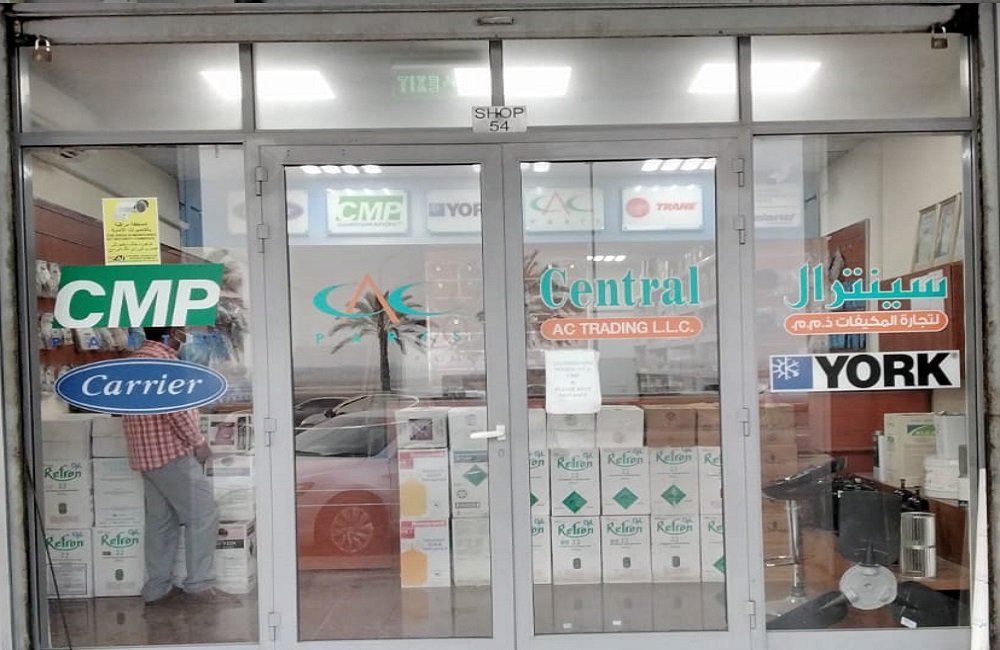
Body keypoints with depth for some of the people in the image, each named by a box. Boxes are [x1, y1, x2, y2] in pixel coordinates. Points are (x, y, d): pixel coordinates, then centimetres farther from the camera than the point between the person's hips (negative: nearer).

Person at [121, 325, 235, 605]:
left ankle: (157, 588, 18)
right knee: (202, 515, -6)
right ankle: (200, 585, -3)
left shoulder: (139, 357, 18)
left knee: (161, 521, 13)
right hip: (172, 454, -10)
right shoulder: (161, 359, -15)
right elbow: (176, 406, -22)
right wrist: (199, 442, -12)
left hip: (148, 455, 10)